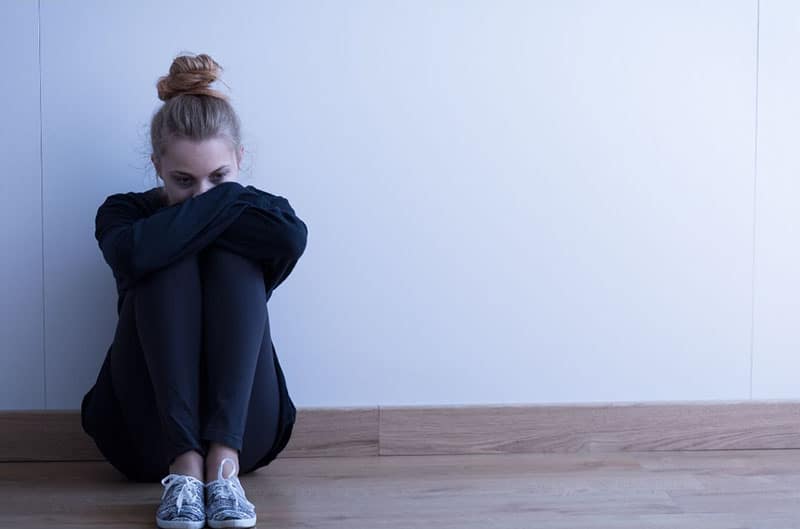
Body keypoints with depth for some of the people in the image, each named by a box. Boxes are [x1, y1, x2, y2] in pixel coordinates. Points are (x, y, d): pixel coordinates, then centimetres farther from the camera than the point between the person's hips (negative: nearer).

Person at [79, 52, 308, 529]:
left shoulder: (255, 213, 5)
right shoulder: (124, 213, 2)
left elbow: (293, 238, -23)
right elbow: (135, 254, -26)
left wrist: (221, 194, -13)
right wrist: (225, 202, -17)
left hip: (244, 429, 1)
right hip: (150, 431, -1)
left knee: (232, 258, -19)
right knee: (172, 267, -21)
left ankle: (224, 459, -34)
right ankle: (183, 463, -36)